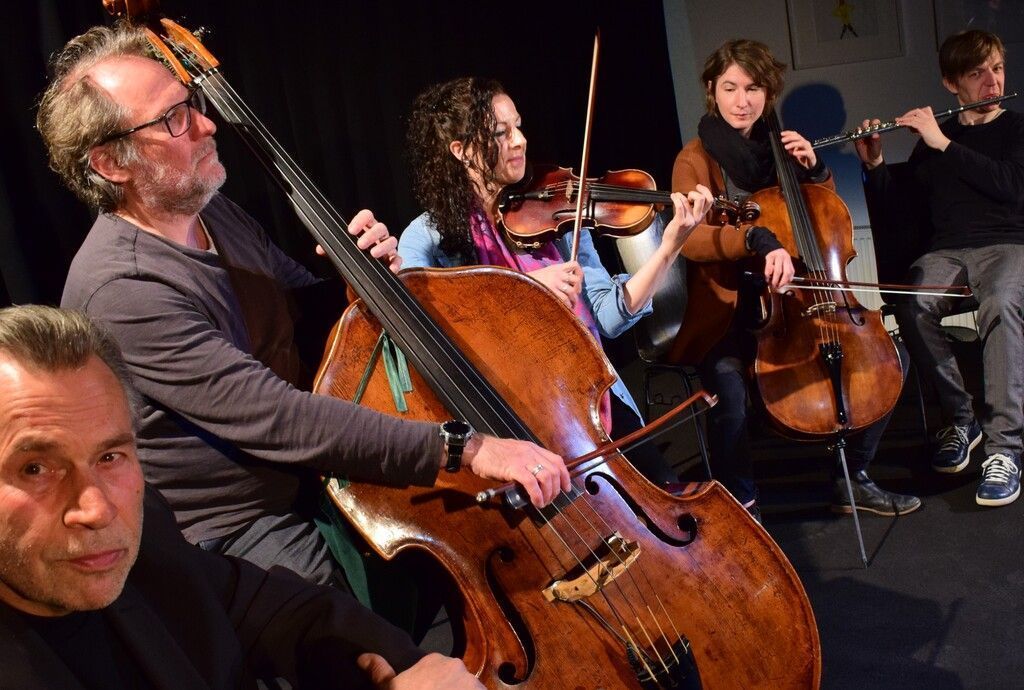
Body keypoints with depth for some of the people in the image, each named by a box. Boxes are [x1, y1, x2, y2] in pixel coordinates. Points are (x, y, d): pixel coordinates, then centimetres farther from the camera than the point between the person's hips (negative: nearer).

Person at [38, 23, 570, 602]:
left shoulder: (213, 213, 4)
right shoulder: (121, 288, -24)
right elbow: (275, 420, -33)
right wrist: (463, 447, -35)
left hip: (306, 483, 8)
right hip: (235, 537, -8)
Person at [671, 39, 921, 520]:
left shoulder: (777, 148, 11)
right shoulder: (695, 160, -4)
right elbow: (690, 239, -22)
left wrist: (814, 169, 0)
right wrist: (757, 238, -39)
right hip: (730, 309, -6)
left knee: (889, 355, -4)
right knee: (728, 387, -35)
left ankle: (852, 480, 11)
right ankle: (741, 502, -10)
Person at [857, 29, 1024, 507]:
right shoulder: (933, 137, 19)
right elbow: (894, 200, 15)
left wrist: (944, 144, -12)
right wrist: (873, 164, -3)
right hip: (946, 251, 3)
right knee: (912, 307, -33)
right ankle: (960, 419, -14)